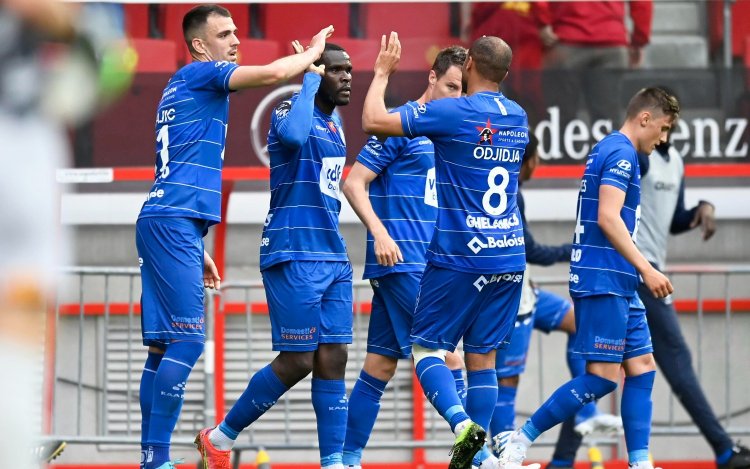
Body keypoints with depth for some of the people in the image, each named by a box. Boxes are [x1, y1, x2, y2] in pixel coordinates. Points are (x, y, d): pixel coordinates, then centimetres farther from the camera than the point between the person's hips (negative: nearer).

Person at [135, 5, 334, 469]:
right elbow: (274, 72, -15)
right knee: (188, 340, -14)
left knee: (164, 344, 6)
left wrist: (196, 248, 26)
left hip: (161, 222, 10)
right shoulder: (199, 74, -3)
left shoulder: (183, 87, 25)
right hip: (174, 223, -10)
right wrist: (314, 52, 4)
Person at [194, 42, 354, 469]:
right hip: (294, 257, -8)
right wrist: (310, 79, -24)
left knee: (332, 361, 1)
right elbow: (293, 135, -37)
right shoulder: (291, 113, -11)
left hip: (332, 258, 8)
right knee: (297, 361, -7)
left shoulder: (335, 125, 16)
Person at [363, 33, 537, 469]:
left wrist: (382, 72, 3)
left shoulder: (453, 113, -11)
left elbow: (374, 121, -12)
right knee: (483, 356, 9)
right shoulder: (518, 118, 9)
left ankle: (462, 422, -22)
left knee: (427, 348, 2)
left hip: (459, 257, -6)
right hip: (509, 257, 6)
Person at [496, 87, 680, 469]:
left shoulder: (608, 150, 19)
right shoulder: (621, 152, -12)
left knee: (642, 368, 6)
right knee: (603, 377, -10)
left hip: (617, 285, 11)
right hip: (603, 281, -11)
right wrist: (646, 269, -23)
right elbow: (608, 218, -22)